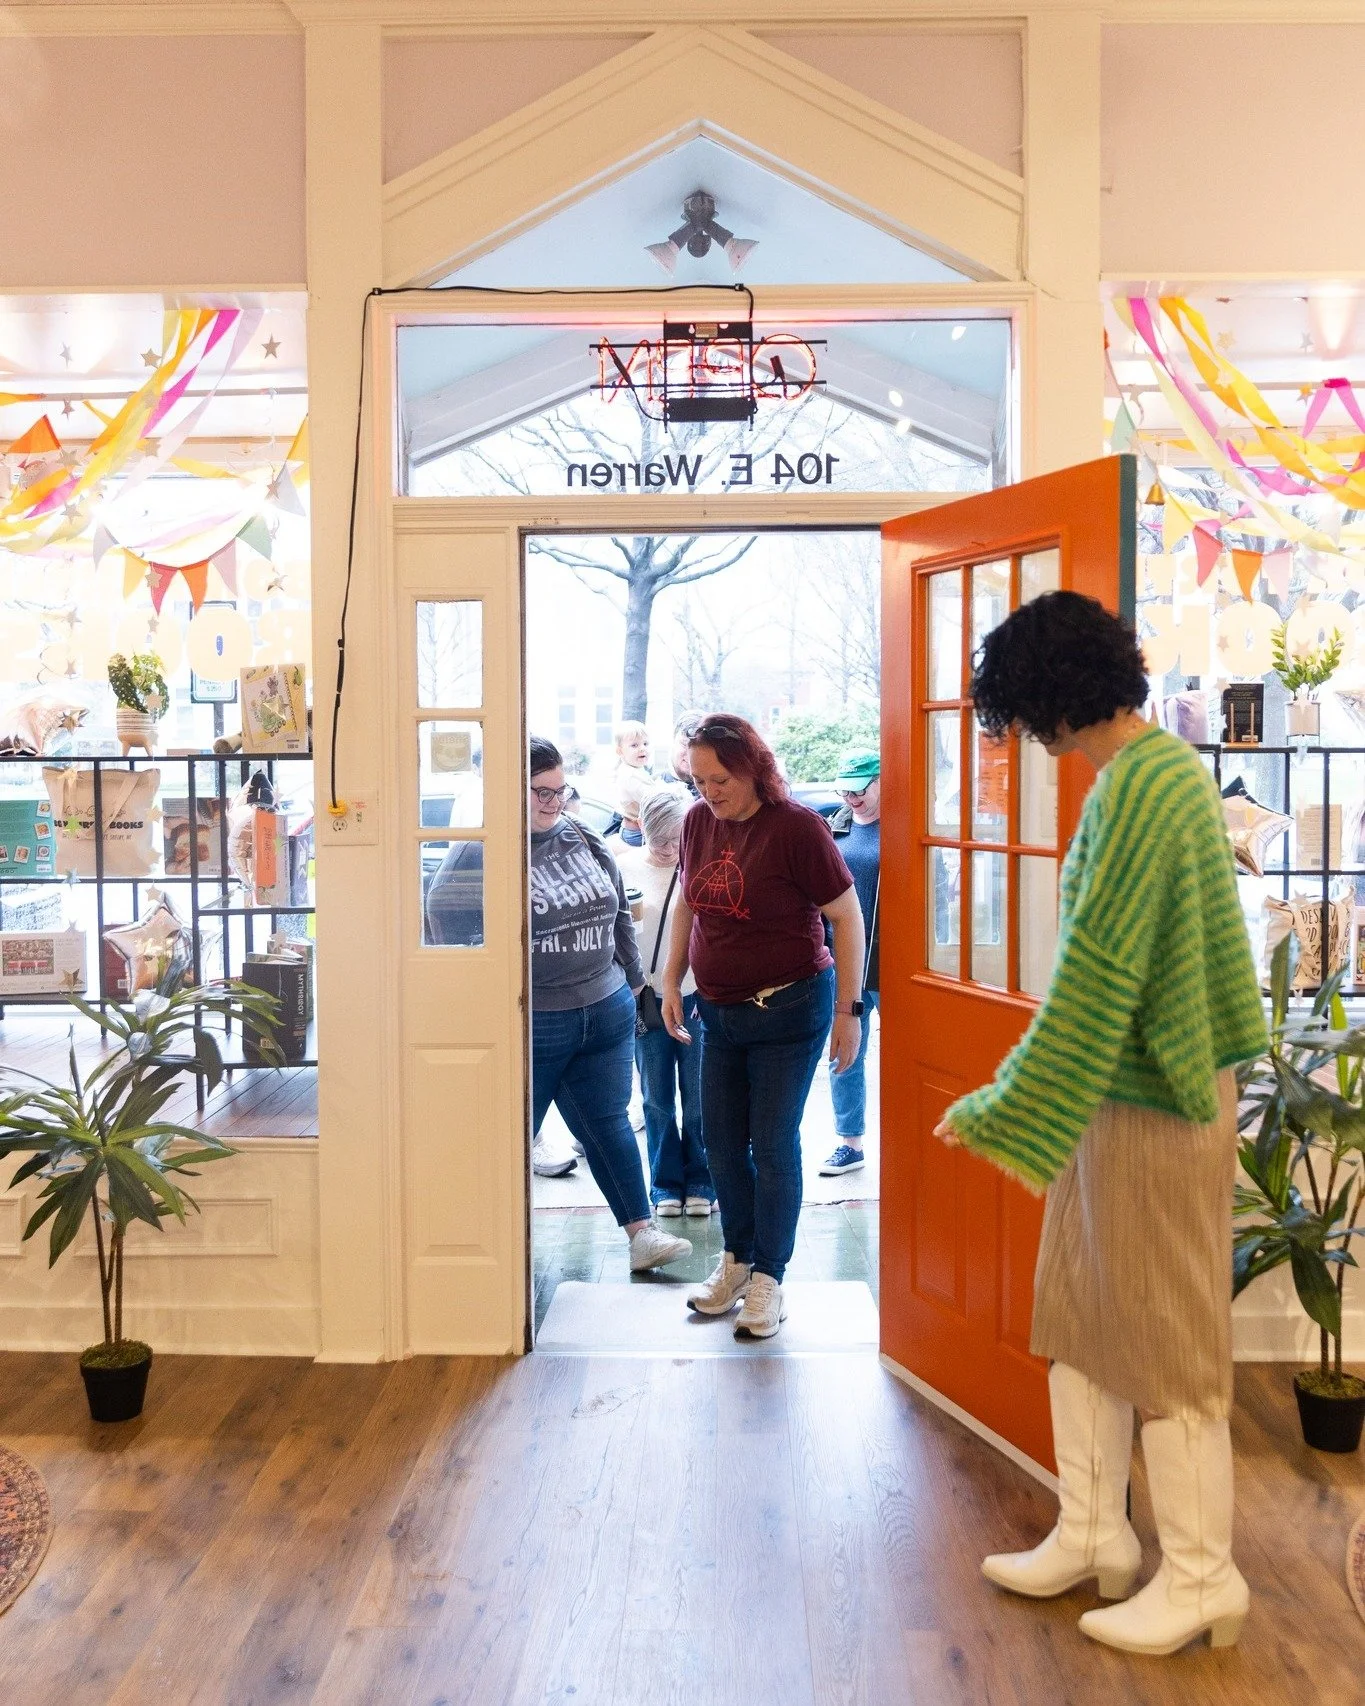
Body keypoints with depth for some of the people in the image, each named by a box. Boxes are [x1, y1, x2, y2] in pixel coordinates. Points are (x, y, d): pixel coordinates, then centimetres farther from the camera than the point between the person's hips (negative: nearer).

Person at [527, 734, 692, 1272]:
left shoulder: (586, 840, 7)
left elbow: (620, 916, 17)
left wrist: (632, 981, 19)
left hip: (607, 1014, 5)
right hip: (532, 1024, -5)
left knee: (607, 1124, 15)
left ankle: (642, 1232, 21)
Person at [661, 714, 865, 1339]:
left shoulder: (796, 826, -17)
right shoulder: (698, 821, 0)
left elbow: (846, 916, -12)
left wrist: (848, 1010, -13)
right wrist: (672, 980, 12)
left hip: (788, 1011, -6)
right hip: (719, 1011, 6)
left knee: (773, 1146, 2)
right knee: (721, 1142, 12)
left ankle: (769, 1278, 17)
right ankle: (737, 1259, 31)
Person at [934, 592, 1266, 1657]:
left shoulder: (1138, 787, -21)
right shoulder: (1166, 767, 10)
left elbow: (1095, 975, -23)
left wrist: (1002, 1116, -16)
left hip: (1153, 1102, -10)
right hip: (1124, 1089, 10)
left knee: (1165, 1336, 3)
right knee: (1082, 1316, 16)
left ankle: (1202, 1579, 18)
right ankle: (1093, 1537, 29)